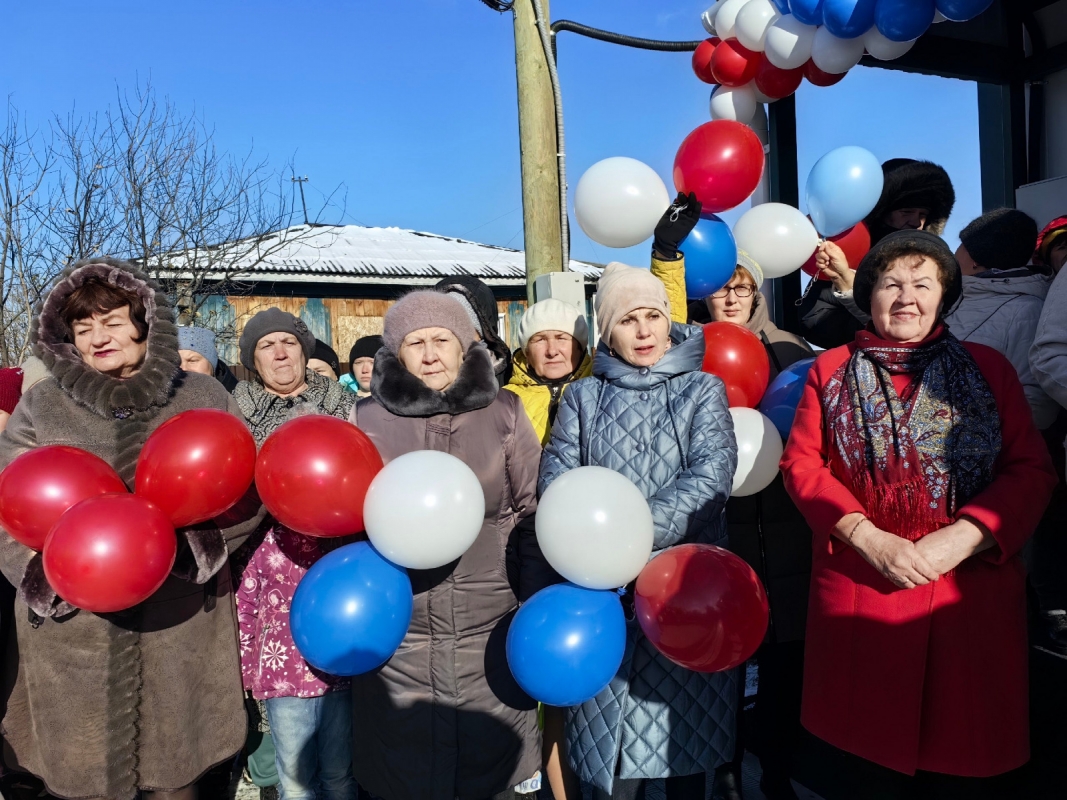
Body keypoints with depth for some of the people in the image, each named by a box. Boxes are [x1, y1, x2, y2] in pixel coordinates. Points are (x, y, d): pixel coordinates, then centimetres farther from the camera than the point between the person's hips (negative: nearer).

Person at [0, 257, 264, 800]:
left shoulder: (202, 397, 3)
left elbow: (244, 495, 2)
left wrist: (186, 539, -14)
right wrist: (46, 568, -12)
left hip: (182, 624, 0)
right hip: (71, 629, 1)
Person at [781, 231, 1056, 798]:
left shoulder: (988, 368, 7)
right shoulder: (832, 369, 7)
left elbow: (1031, 469, 2)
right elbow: (801, 464, 1)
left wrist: (961, 538, -13)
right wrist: (868, 537, -12)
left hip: (971, 591, 1)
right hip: (857, 589, 0)